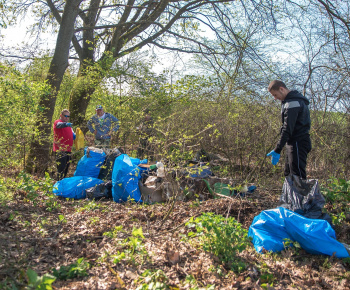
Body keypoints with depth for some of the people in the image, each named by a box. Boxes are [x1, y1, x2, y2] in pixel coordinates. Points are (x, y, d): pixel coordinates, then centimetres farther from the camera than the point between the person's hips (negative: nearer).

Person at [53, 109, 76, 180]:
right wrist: (66, 124, -52)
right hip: (60, 150, -9)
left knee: (66, 167, 15)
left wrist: (74, 135, 5)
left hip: (68, 150, 9)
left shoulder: (69, 124, 22)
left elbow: (72, 134, 30)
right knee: (61, 168, -11)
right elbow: (59, 125, -29)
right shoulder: (57, 122, -5)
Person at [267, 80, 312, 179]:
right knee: (288, 174, 11)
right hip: (293, 142, 10)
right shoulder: (290, 101, 18)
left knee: (297, 175, -12)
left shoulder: (293, 102, -14)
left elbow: (288, 128, -21)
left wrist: (277, 150, -23)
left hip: (298, 142, -10)